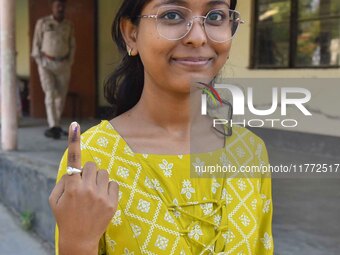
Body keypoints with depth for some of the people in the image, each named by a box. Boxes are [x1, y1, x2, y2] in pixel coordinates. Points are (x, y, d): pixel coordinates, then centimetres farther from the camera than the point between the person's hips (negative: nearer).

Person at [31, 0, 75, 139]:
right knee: (50, 94, -14)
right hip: (46, 63, -3)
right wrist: (39, 63, -6)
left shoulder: (69, 25, 5)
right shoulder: (42, 22, -2)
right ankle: (53, 127, -21)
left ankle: (55, 125, 19)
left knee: (61, 96, 5)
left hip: (63, 64, 3)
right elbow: (36, 44, 0)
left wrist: (69, 64, 2)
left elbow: (72, 46, 11)